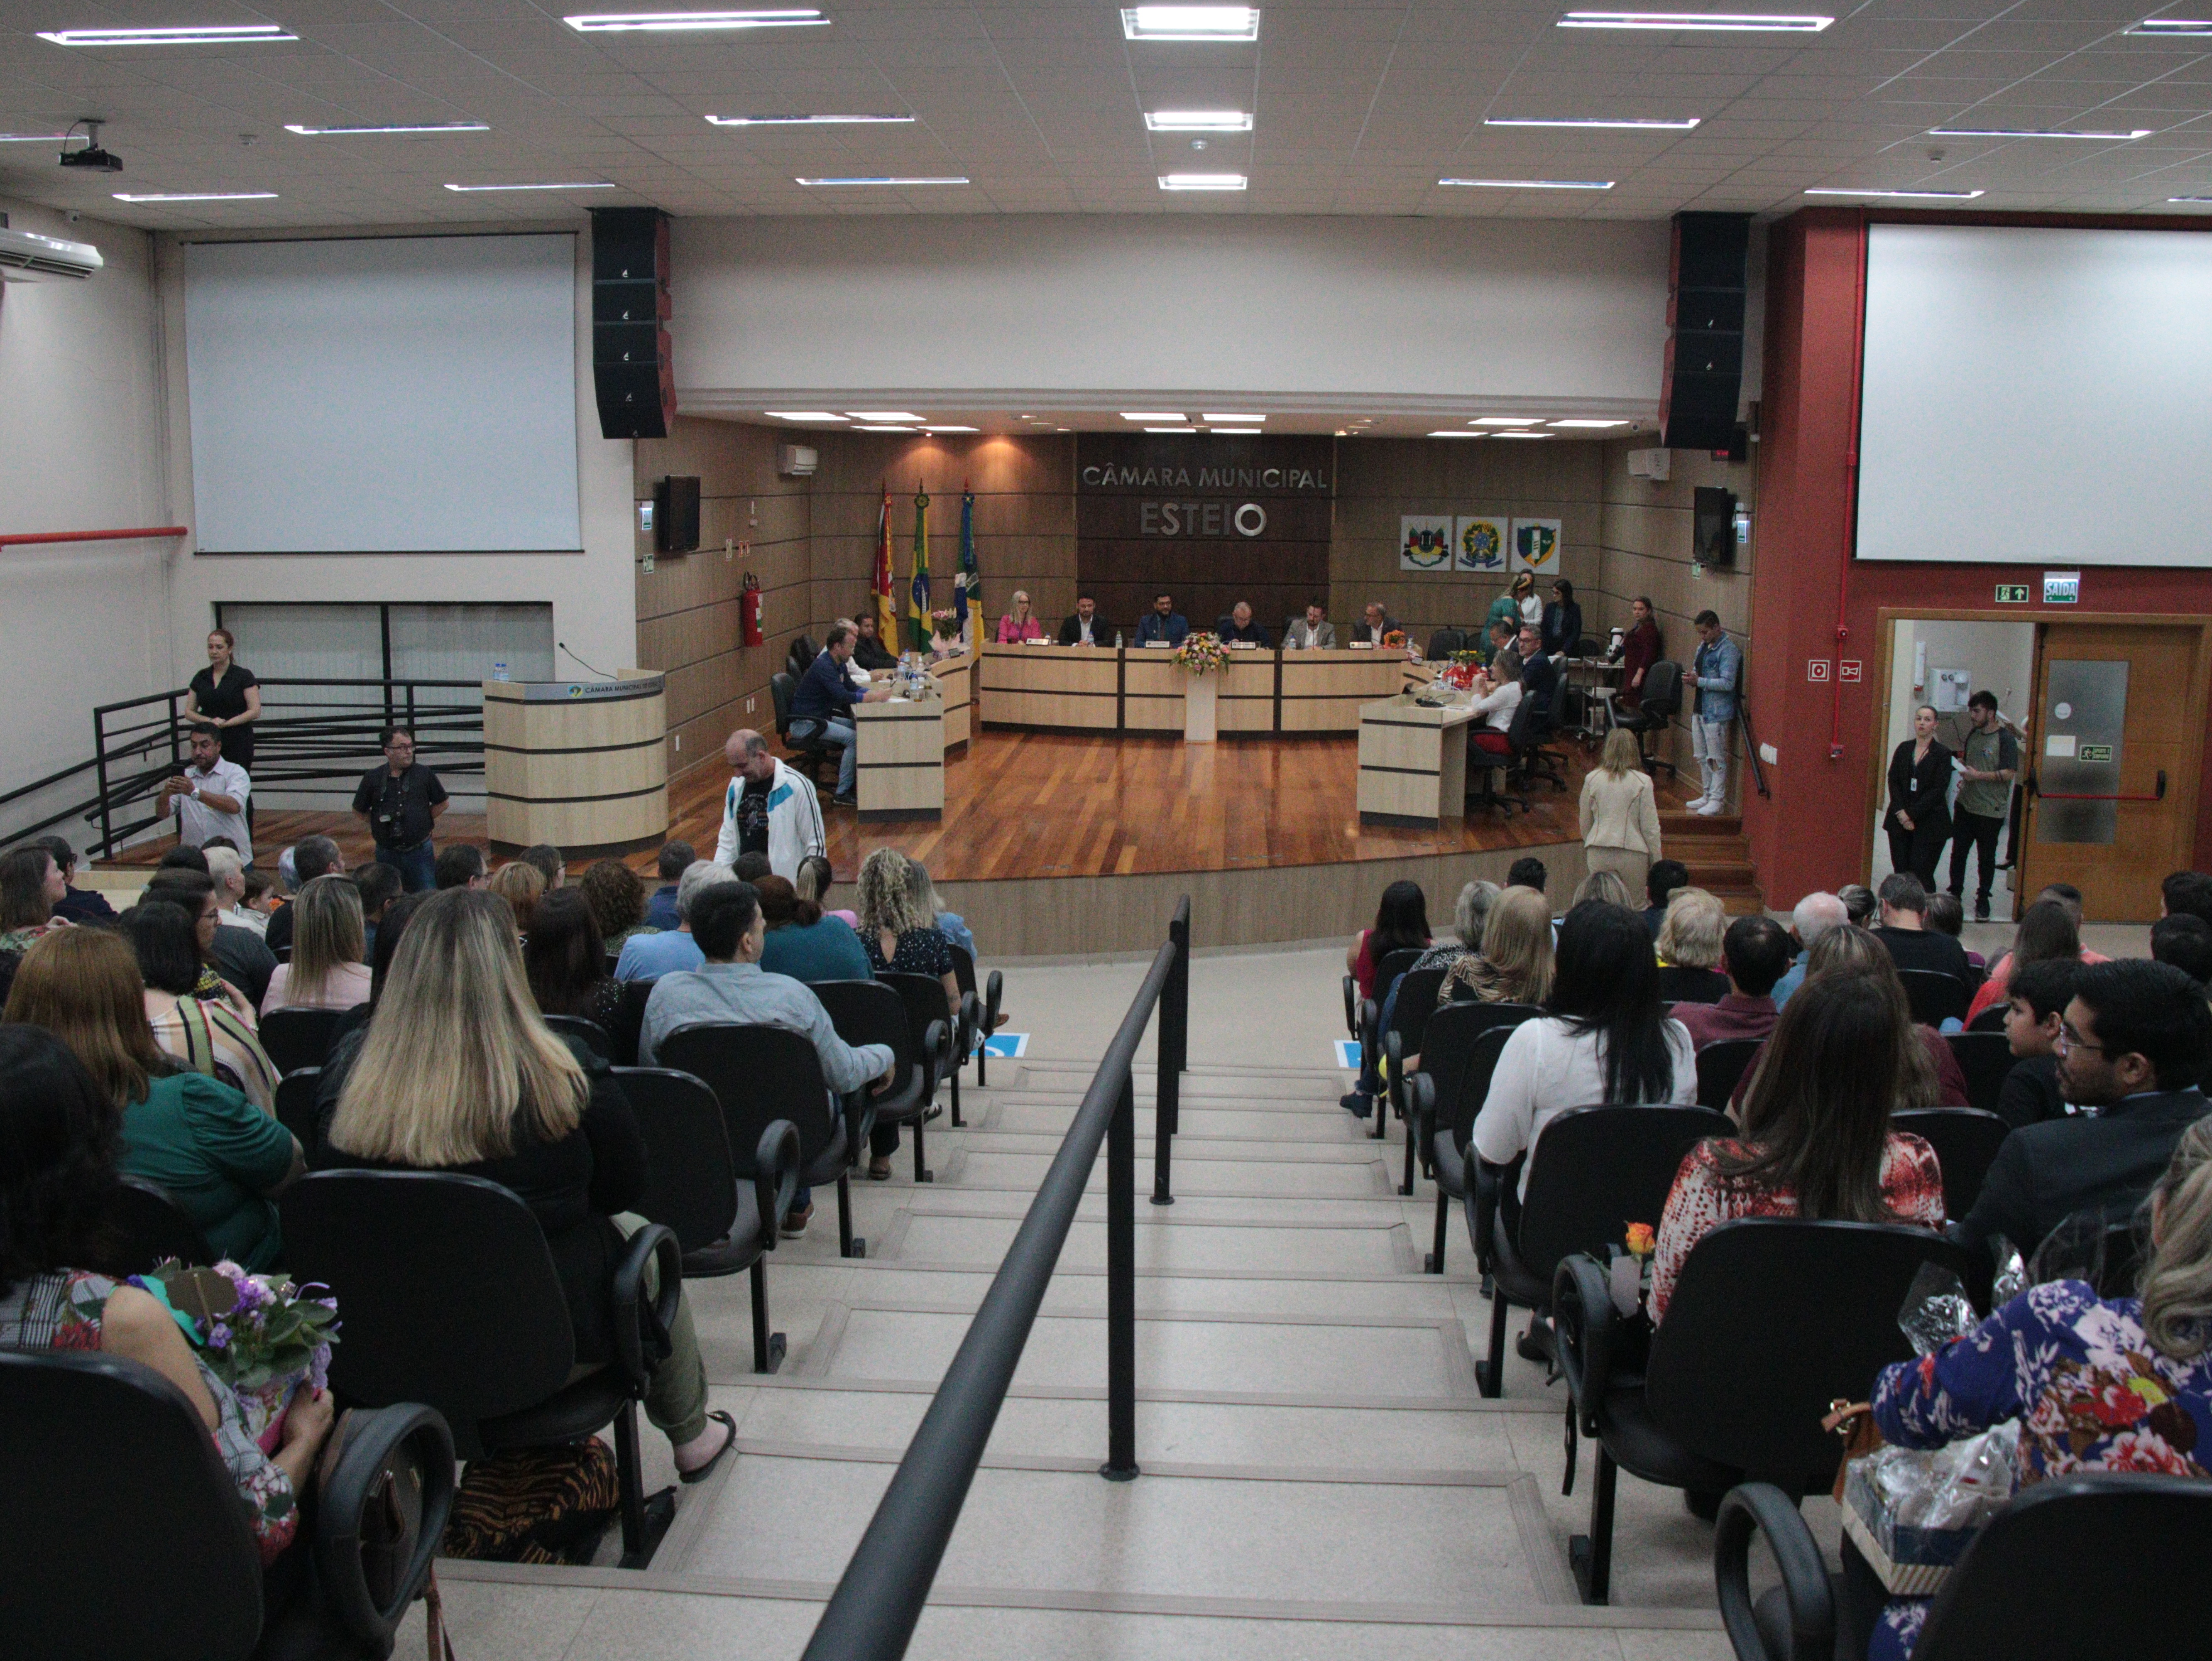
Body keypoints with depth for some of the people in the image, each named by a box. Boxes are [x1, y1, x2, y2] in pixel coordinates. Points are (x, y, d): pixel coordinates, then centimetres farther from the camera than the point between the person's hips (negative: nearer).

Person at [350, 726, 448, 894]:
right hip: (387, 853, 1)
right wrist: (379, 824, 4)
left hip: (420, 853, -1)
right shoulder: (373, 778, 0)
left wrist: (424, 821, 5)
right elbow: (359, 810, 14)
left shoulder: (424, 774, -1)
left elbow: (442, 803, 12)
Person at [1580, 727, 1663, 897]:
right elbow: (1651, 827, -4)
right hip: (1633, 852, -2)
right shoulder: (1643, 782, -7)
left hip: (1598, 852, 2)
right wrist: (1656, 863, 5)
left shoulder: (1592, 779, 0)